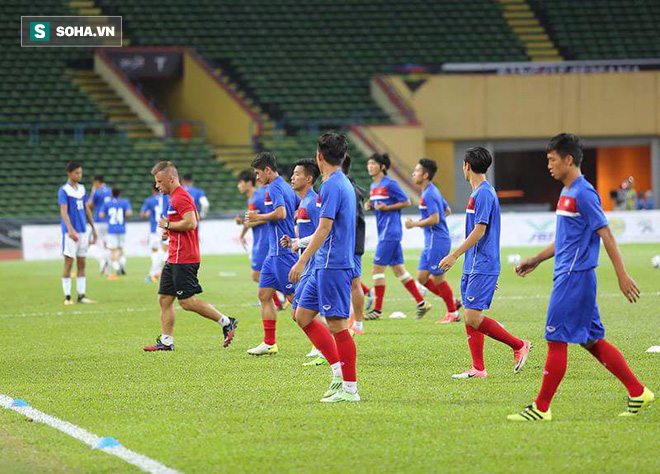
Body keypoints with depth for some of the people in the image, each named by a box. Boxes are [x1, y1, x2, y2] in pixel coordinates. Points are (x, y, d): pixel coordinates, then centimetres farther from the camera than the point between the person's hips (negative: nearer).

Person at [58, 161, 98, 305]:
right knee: (68, 263, -5)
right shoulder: (64, 190, -8)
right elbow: (64, 211, -18)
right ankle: (67, 297, -2)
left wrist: (93, 228, 18)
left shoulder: (82, 189, 12)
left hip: (83, 231, 6)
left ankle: (81, 295, 10)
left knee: (82, 264, 7)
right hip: (70, 233, -6)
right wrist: (70, 229, -30)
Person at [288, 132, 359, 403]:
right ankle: (338, 371, 13)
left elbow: (324, 229, -19)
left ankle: (350, 389, -3)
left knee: (337, 324, -7)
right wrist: (301, 242, 33)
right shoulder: (344, 183, 16)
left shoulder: (332, 186, -15)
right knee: (303, 315, 13)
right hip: (325, 266, 10)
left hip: (333, 266, -10)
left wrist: (302, 261, -18)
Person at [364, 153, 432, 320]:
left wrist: (386, 207, -17)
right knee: (398, 269, 10)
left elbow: (406, 202, -9)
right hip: (383, 232, 9)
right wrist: (369, 206, 5)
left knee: (378, 268, -8)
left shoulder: (390, 184, -11)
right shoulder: (373, 186, 14)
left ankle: (378, 309, -4)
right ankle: (421, 303, 14)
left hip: (390, 232, -9)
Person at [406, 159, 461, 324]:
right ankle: (452, 302, 15)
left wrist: (415, 224, -14)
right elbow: (447, 211, 24)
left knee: (438, 278, -3)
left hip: (437, 242, -10)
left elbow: (434, 219, -24)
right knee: (422, 277, 9)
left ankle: (453, 313, 5)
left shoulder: (429, 194, -16)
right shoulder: (432, 191, 15)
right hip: (431, 242, 10)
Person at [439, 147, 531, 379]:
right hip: (473, 266, 10)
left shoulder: (484, 193, -14)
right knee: (470, 318, 8)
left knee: (473, 318, -14)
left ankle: (519, 345, -4)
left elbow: (479, 231, -20)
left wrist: (454, 255, -21)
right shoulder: (478, 192, 17)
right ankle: (477, 369, 10)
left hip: (482, 267, -10)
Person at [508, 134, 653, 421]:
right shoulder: (568, 192, 16)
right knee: (592, 341, 11)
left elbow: (606, 235, -16)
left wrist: (623, 276, -18)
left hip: (574, 278, -10)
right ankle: (638, 392, 14)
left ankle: (541, 408, 0)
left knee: (556, 340, -5)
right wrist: (536, 260, 26)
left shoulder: (583, 193, -14)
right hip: (568, 276, 10)